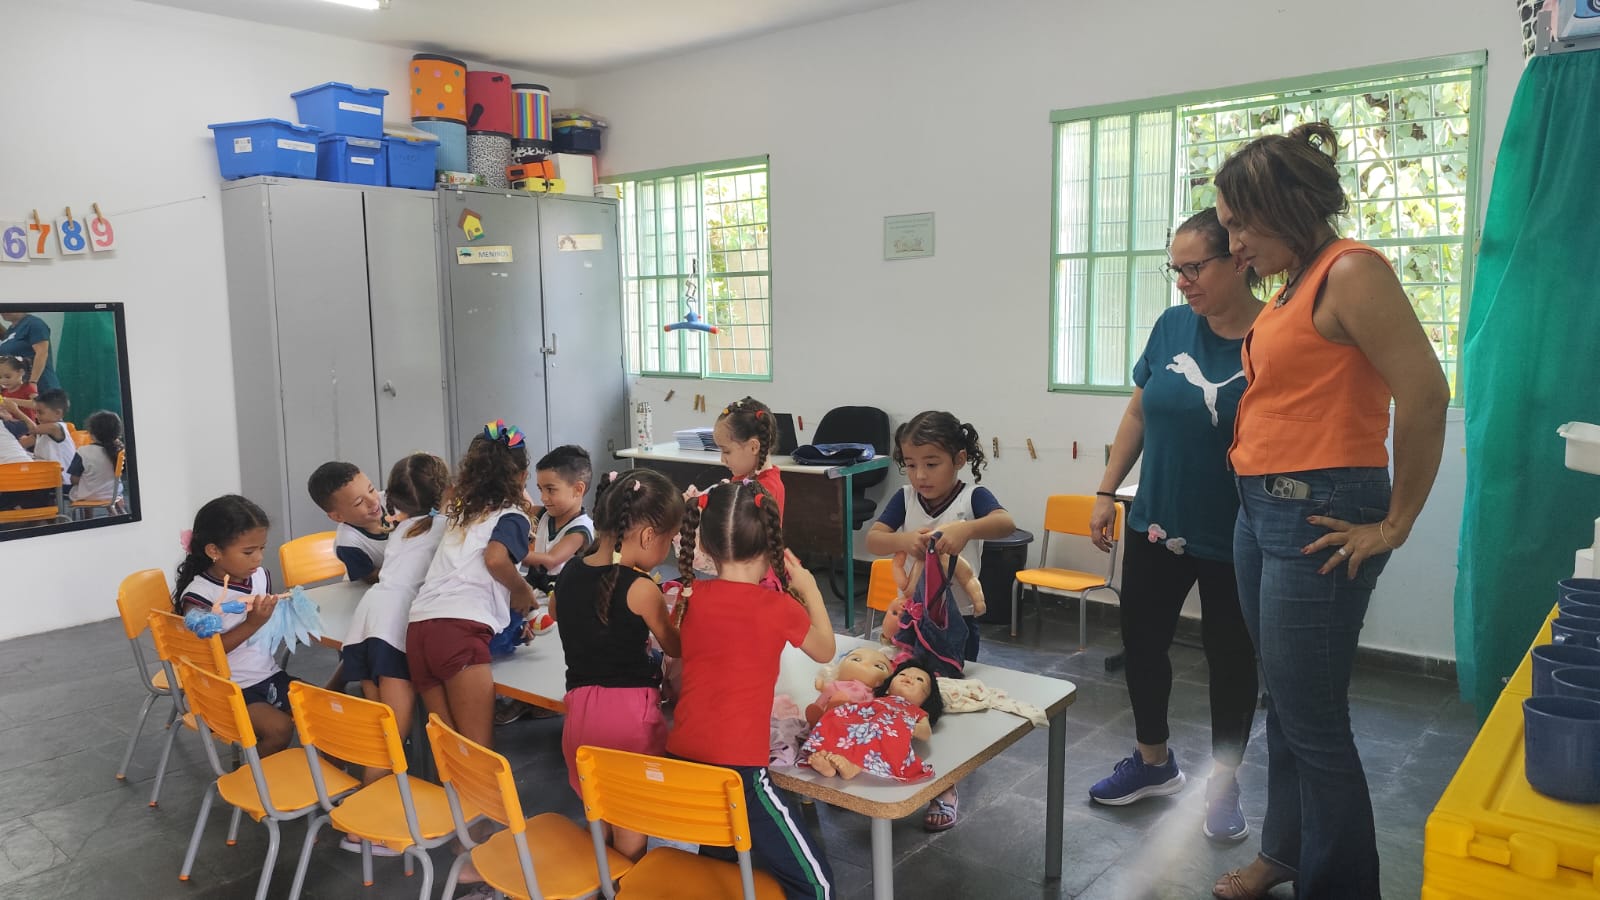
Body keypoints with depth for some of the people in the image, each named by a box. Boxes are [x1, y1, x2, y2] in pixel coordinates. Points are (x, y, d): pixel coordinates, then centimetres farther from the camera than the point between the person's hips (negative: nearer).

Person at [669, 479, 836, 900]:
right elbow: (825, 651, 13)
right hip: (736, 765, -6)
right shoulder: (778, 606, -8)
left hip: (681, 758, 6)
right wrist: (810, 589, 21)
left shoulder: (690, 598, 3)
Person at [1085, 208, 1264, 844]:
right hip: (1157, 525, 4)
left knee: (1230, 659, 12)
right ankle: (1154, 761, 37)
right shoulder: (1172, 327, -2)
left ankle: (1224, 784, 33)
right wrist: (1106, 490, 7)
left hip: (1235, 542, -4)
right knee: (1141, 642, 14)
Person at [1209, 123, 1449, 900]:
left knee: (1312, 721, 1)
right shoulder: (1294, 284, 13)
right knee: (1281, 700, 20)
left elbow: (1425, 396, -19)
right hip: (1262, 510, 9)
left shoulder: (1349, 272, -14)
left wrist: (1395, 523, -12)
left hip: (1319, 519, -9)